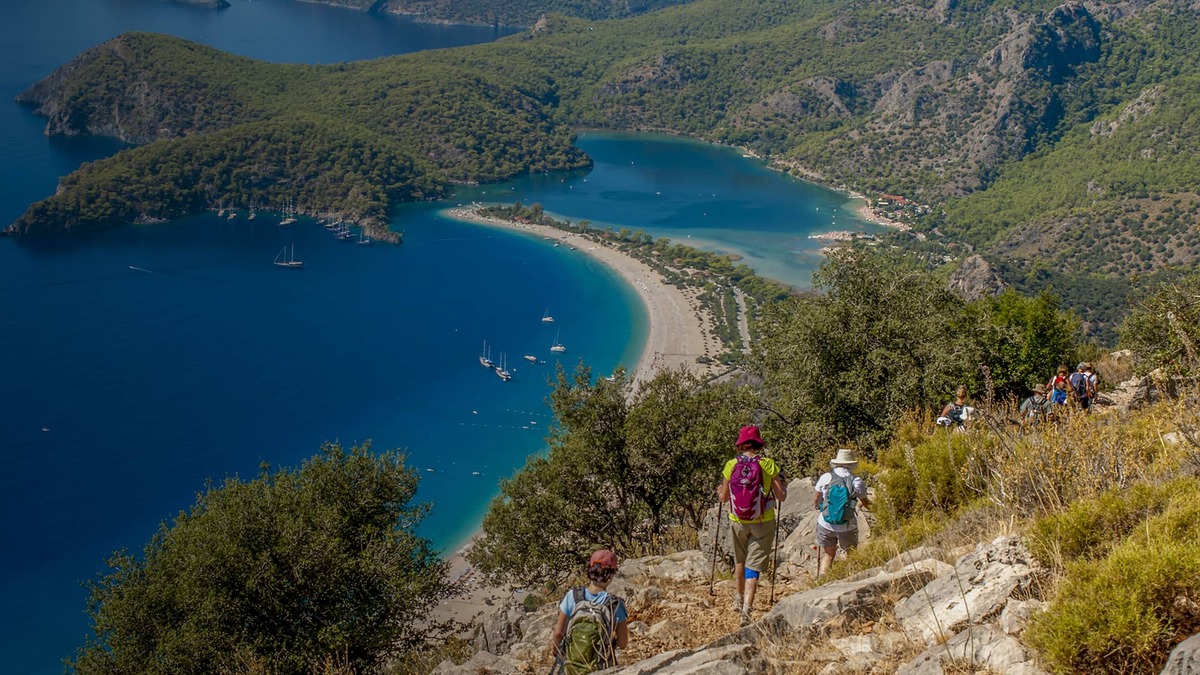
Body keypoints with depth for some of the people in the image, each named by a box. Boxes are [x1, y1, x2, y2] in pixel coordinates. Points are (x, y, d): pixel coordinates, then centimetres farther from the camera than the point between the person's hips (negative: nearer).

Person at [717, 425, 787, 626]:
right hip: (763, 523, -2)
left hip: (738, 522, 2)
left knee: (740, 559, 24)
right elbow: (781, 496, -7)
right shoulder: (768, 465, -11)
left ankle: (739, 599, 37)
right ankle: (746, 608, -11)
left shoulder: (731, 466, -6)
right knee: (754, 564, 1)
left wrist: (720, 491, 25)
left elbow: (724, 498, 2)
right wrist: (783, 483, 13)